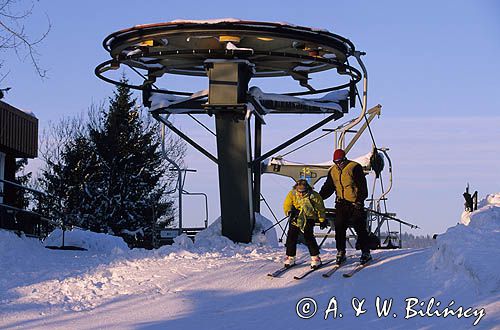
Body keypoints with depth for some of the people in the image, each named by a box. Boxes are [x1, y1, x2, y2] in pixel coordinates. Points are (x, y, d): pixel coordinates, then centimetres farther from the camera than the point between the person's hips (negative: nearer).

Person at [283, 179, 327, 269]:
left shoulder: (313, 196, -12)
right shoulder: (292, 194, -6)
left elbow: (320, 208, 0)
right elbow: (287, 205, -2)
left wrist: (322, 220, 6)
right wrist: (290, 211, -24)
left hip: (308, 219, -3)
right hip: (295, 219, 3)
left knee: (308, 237, -15)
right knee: (291, 237, -1)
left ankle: (315, 257, -3)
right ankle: (290, 257, 13)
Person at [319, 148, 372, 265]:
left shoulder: (354, 167, -8)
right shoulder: (332, 171, 10)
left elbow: (362, 185, -10)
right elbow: (328, 187, 18)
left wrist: (360, 200, -18)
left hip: (355, 203, -5)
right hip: (341, 203, 5)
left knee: (360, 228, -4)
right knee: (339, 228, 0)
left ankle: (366, 253, 4)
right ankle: (341, 252, 9)